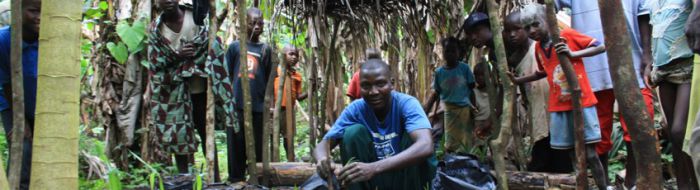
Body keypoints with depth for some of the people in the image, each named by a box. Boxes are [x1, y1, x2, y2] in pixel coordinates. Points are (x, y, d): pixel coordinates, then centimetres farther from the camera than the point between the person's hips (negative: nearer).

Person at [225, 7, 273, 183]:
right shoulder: (235, 46, 5)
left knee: (257, 145, 4)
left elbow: (268, 78, 7)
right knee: (236, 143, 4)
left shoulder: (265, 49, 7)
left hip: (257, 106, 0)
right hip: (236, 104, 0)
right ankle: (236, 179, 15)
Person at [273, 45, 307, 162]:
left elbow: (299, 97, 7)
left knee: (289, 136, 12)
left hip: (289, 110, 4)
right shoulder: (276, 70, -3)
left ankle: (291, 161, 20)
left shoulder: (297, 75, 7)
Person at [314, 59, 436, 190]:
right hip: (374, 177, 2)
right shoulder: (355, 109, -12)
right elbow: (324, 144, -14)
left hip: (409, 175, -2)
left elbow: (426, 147, -41)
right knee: (353, 132, -20)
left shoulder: (407, 104, -23)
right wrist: (322, 159, -41)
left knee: (413, 134, -29)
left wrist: (375, 167, -53)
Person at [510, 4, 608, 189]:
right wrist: (517, 80, 18)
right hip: (558, 106, 5)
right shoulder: (538, 48, 9)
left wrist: (573, 54, -19)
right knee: (574, 154, 6)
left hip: (582, 101, -5)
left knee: (590, 153, -6)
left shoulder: (567, 35, -7)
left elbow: (601, 47, -7)